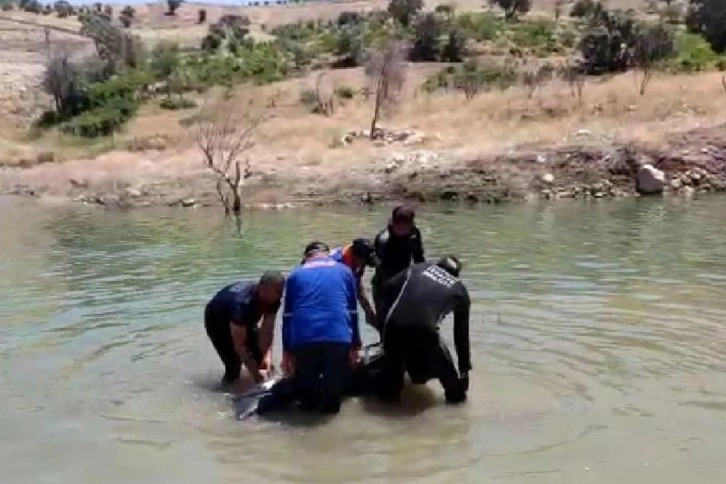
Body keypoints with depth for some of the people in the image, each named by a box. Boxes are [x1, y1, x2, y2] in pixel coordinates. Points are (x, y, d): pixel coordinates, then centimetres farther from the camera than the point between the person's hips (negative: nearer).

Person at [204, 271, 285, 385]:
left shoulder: (273, 299, -24)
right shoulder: (242, 304, -44)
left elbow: (267, 329, -23)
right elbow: (239, 345, -41)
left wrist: (267, 356, -37)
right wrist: (255, 373, -42)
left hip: (245, 320, 6)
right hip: (217, 321, -6)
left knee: (259, 355, -3)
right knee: (233, 364, -16)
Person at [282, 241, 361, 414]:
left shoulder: (295, 274, 21)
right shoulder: (344, 271, 20)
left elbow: (287, 315, 19)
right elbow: (352, 311, 20)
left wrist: (287, 351, 23)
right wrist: (355, 345, 25)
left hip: (303, 338, 1)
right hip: (338, 336, -1)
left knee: (305, 379, 23)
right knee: (334, 380, 19)